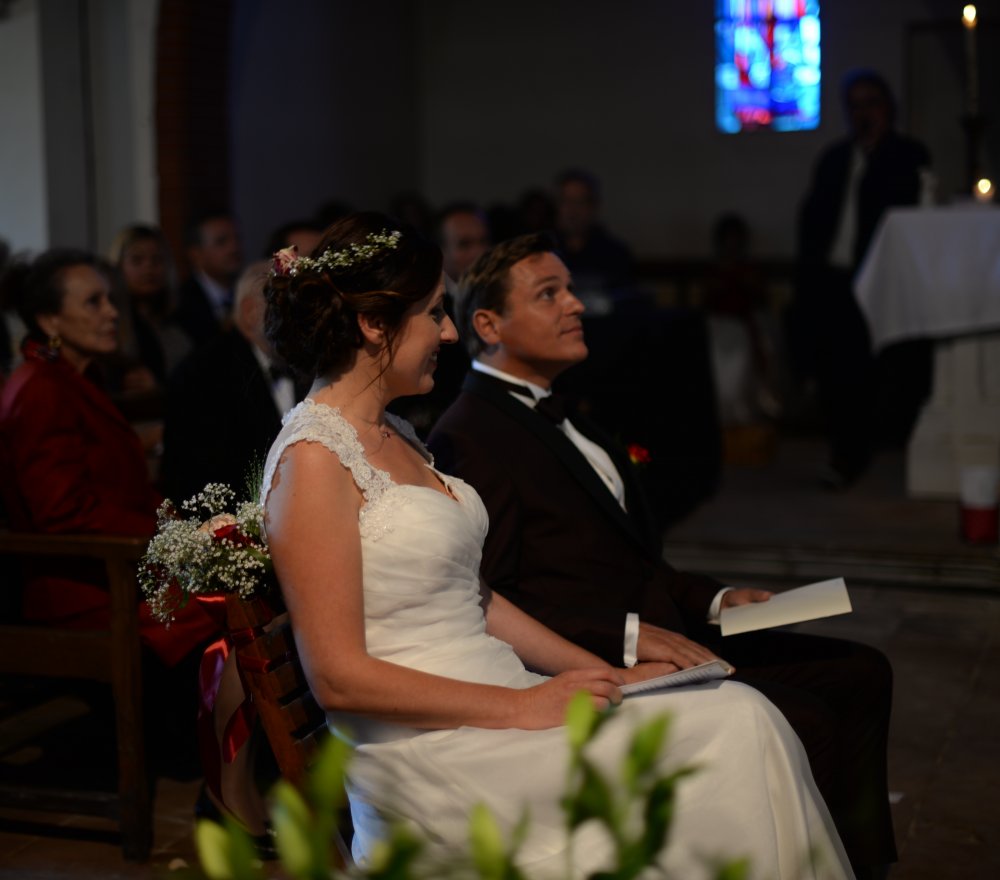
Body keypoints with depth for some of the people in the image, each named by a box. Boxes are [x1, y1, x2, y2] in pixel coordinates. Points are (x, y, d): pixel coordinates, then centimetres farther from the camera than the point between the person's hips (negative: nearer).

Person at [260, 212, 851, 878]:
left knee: (739, 713, -11)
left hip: (497, 701, 8)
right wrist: (521, 708, -16)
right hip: (425, 747, -8)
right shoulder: (312, 460, -11)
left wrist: (601, 674, 8)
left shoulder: (397, 436, 17)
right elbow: (339, 677, -16)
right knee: (736, 728, -17)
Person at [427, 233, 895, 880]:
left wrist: (711, 600, 11)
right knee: (803, 722, -22)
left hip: (663, 639, 10)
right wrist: (627, 636, -21)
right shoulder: (468, 439, -12)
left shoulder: (556, 415, 20)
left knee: (859, 673, 3)